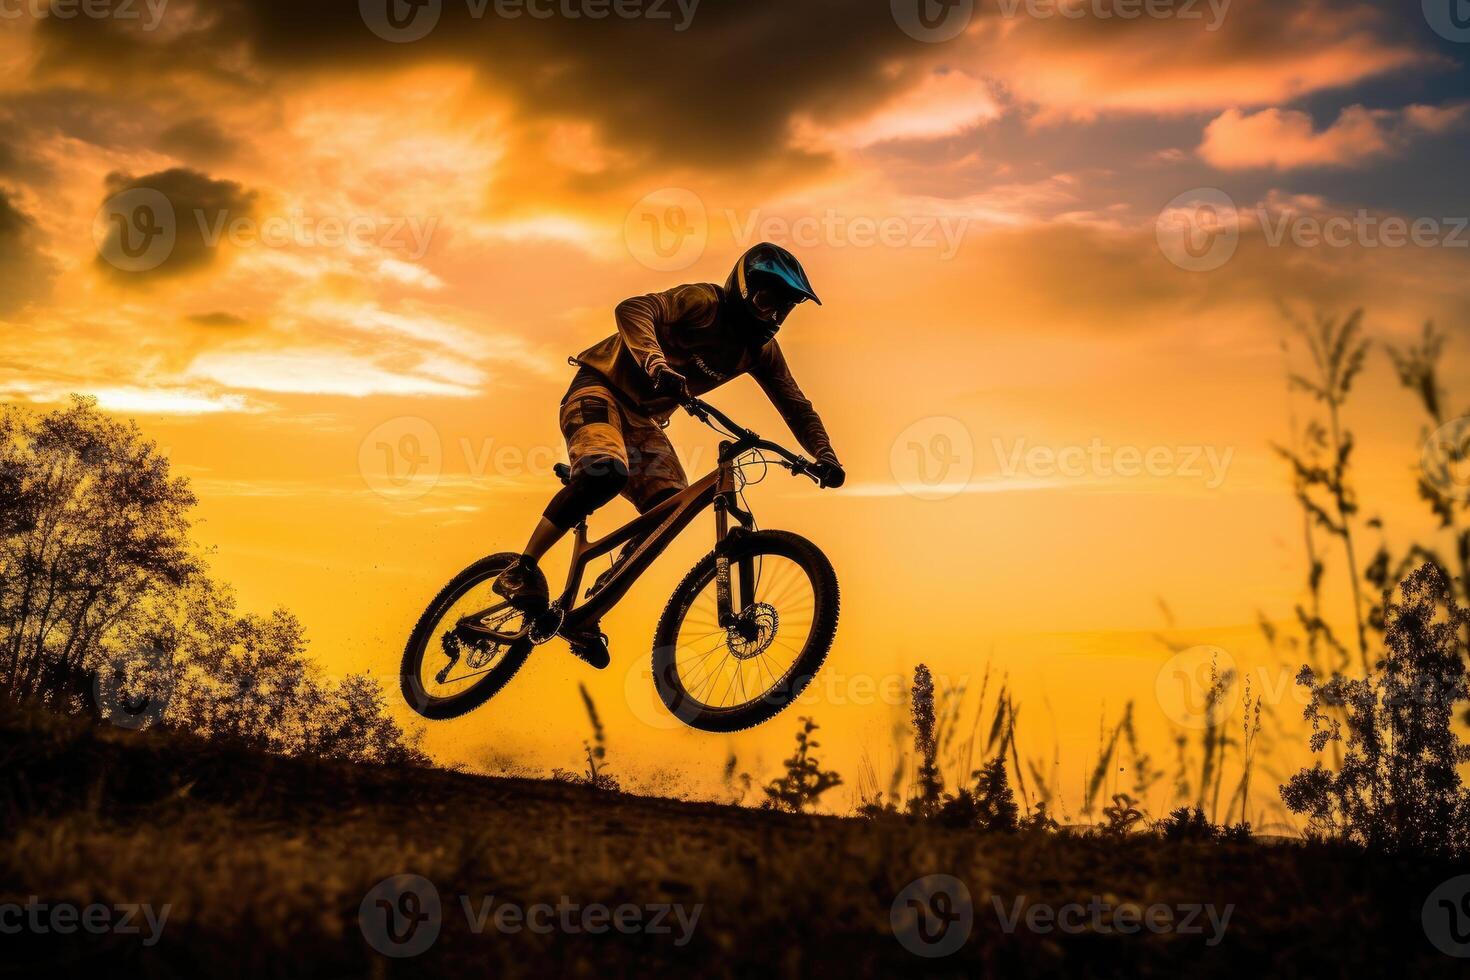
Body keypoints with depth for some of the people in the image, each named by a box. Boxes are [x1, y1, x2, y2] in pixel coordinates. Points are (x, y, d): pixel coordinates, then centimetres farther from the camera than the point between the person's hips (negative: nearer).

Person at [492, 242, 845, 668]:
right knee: (606, 471, -36)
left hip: (645, 418, 7)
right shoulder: (703, 302, -18)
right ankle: (520, 571, -23)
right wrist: (656, 363, -51)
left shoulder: (761, 349, 3)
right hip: (601, 388, -7)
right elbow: (633, 309, -34)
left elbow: (796, 406, 7)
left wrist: (824, 455, -10)